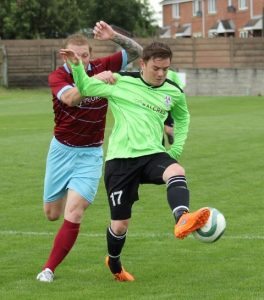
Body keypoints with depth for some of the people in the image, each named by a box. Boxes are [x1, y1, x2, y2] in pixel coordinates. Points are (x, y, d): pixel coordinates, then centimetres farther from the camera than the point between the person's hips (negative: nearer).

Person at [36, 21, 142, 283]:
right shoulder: (57, 77, -15)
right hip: (61, 150, 1)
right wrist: (93, 79, -53)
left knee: (73, 214, -16)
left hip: (90, 153, 0)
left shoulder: (101, 67, -8)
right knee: (52, 213, 13)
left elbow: (136, 51, -6)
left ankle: (49, 268, -4)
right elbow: (69, 98, -37)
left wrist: (114, 36, -25)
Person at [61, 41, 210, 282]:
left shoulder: (174, 92, 7)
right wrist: (76, 65, -8)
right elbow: (84, 88, 11)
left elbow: (182, 118, 28)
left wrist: (176, 149, 17)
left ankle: (182, 221, -61)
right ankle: (114, 264, 34)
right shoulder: (120, 83, -1)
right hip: (121, 158, -2)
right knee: (120, 224, 3)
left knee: (176, 172, -35)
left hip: (152, 154, 2)